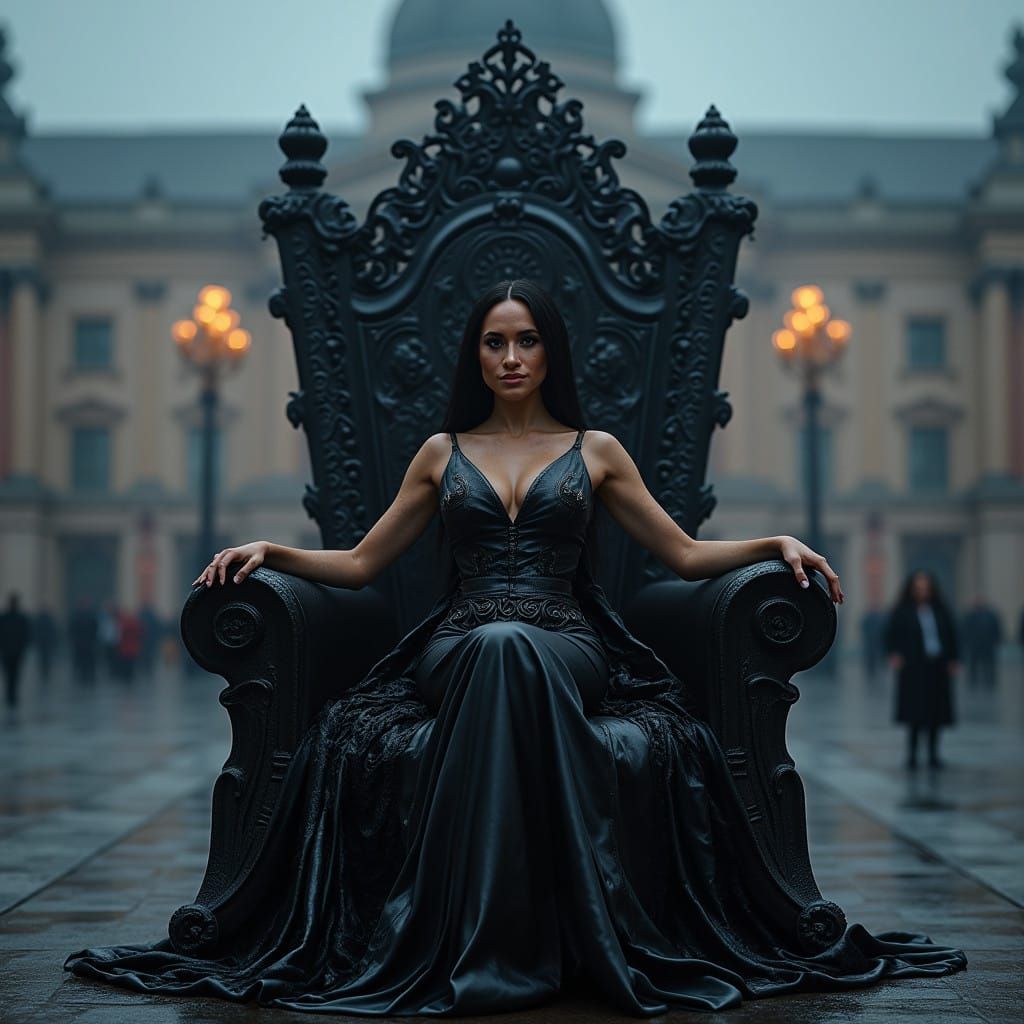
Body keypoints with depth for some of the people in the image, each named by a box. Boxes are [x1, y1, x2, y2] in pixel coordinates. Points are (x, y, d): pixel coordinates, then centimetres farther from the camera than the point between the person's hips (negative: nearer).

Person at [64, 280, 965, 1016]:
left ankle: (535, 926, -37)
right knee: (497, 649, -38)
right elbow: (361, 564, 23)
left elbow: (686, 555, 18)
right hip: (456, 650, 1)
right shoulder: (442, 452, 20)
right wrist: (272, 550, 7)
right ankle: (486, 937, -36)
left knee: (514, 652, -39)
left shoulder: (595, 450, 17)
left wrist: (775, 541, 2)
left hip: (570, 646, -1)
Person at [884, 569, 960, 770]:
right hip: (914, 668, -4)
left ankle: (933, 754, 13)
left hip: (938, 667, 4)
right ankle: (912, 755, -2)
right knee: (915, 711, -8)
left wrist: (953, 660, 4)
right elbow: (891, 635, -4)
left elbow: (951, 635, 12)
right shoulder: (902, 612, -1)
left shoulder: (940, 610, 8)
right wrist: (893, 654, -20)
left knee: (936, 712, 4)